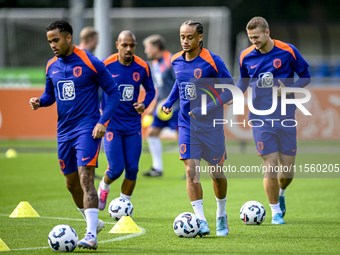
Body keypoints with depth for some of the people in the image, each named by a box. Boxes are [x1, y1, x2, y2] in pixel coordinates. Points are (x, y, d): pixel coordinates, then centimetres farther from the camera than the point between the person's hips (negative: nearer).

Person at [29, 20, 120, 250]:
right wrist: (40, 101, -3)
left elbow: (114, 92, -5)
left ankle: (91, 235, -22)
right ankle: (93, 222, 33)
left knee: (86, 179, -18)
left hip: (87, 129, -7)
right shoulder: (52, 66, 8)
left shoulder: (90, 63, -9)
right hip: (64, 131, 7)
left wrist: (102, 122, -14)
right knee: (72, 183, 13)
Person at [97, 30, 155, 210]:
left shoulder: (142, 67, -2)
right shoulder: (105, 65, -9)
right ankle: (104, 187, 26)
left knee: (132, 169, -1)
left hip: (133, 126, 3)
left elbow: (150, 90, 14)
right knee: (116, 169, -8)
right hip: (112, 125, -3)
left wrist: (144, 105, -6)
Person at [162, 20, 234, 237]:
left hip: (211, 125, -3)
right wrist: (170, 101, 7)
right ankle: (201, 222, -8)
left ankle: (222, 216, 32)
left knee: (216, 173, 8)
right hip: (187, 124, 3)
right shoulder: (176, 61, 2)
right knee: (191, 171, -10)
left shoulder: (212, 62, -14)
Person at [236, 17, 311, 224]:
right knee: (270, 167, -7)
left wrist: (289, 89, -13)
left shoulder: (288, 51, -5)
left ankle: (281, 194, 36)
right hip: (261, 119, 0)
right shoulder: (246, 56, 1)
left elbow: (305, 76, 4)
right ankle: (276, 211, 9)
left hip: (286, 117, 0)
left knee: (288, 169, 2)